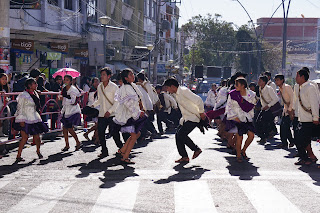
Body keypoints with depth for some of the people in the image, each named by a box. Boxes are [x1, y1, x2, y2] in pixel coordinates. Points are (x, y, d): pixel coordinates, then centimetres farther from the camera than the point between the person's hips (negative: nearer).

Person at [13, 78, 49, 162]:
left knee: (37, 136, 8)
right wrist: (21, 120, -16)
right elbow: (20, 108, -12)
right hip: (25, 120, -7)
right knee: (25, 137, -10)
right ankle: (18, 156, -4)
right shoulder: (23, 95, -11)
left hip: (34, 119, 7)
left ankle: (38, 151, 31)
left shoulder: (35, 93, 12)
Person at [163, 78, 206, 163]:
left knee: (181, 134, -17)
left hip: (193, 118, -9)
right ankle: (184, 156, 6)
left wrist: (201, 112, -16)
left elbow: (198, 100, -23)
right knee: (178, 135, 2)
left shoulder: (184, 91, -18)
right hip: (186, 118, 9)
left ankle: (196, 149, 0)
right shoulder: (177, 94, 12)